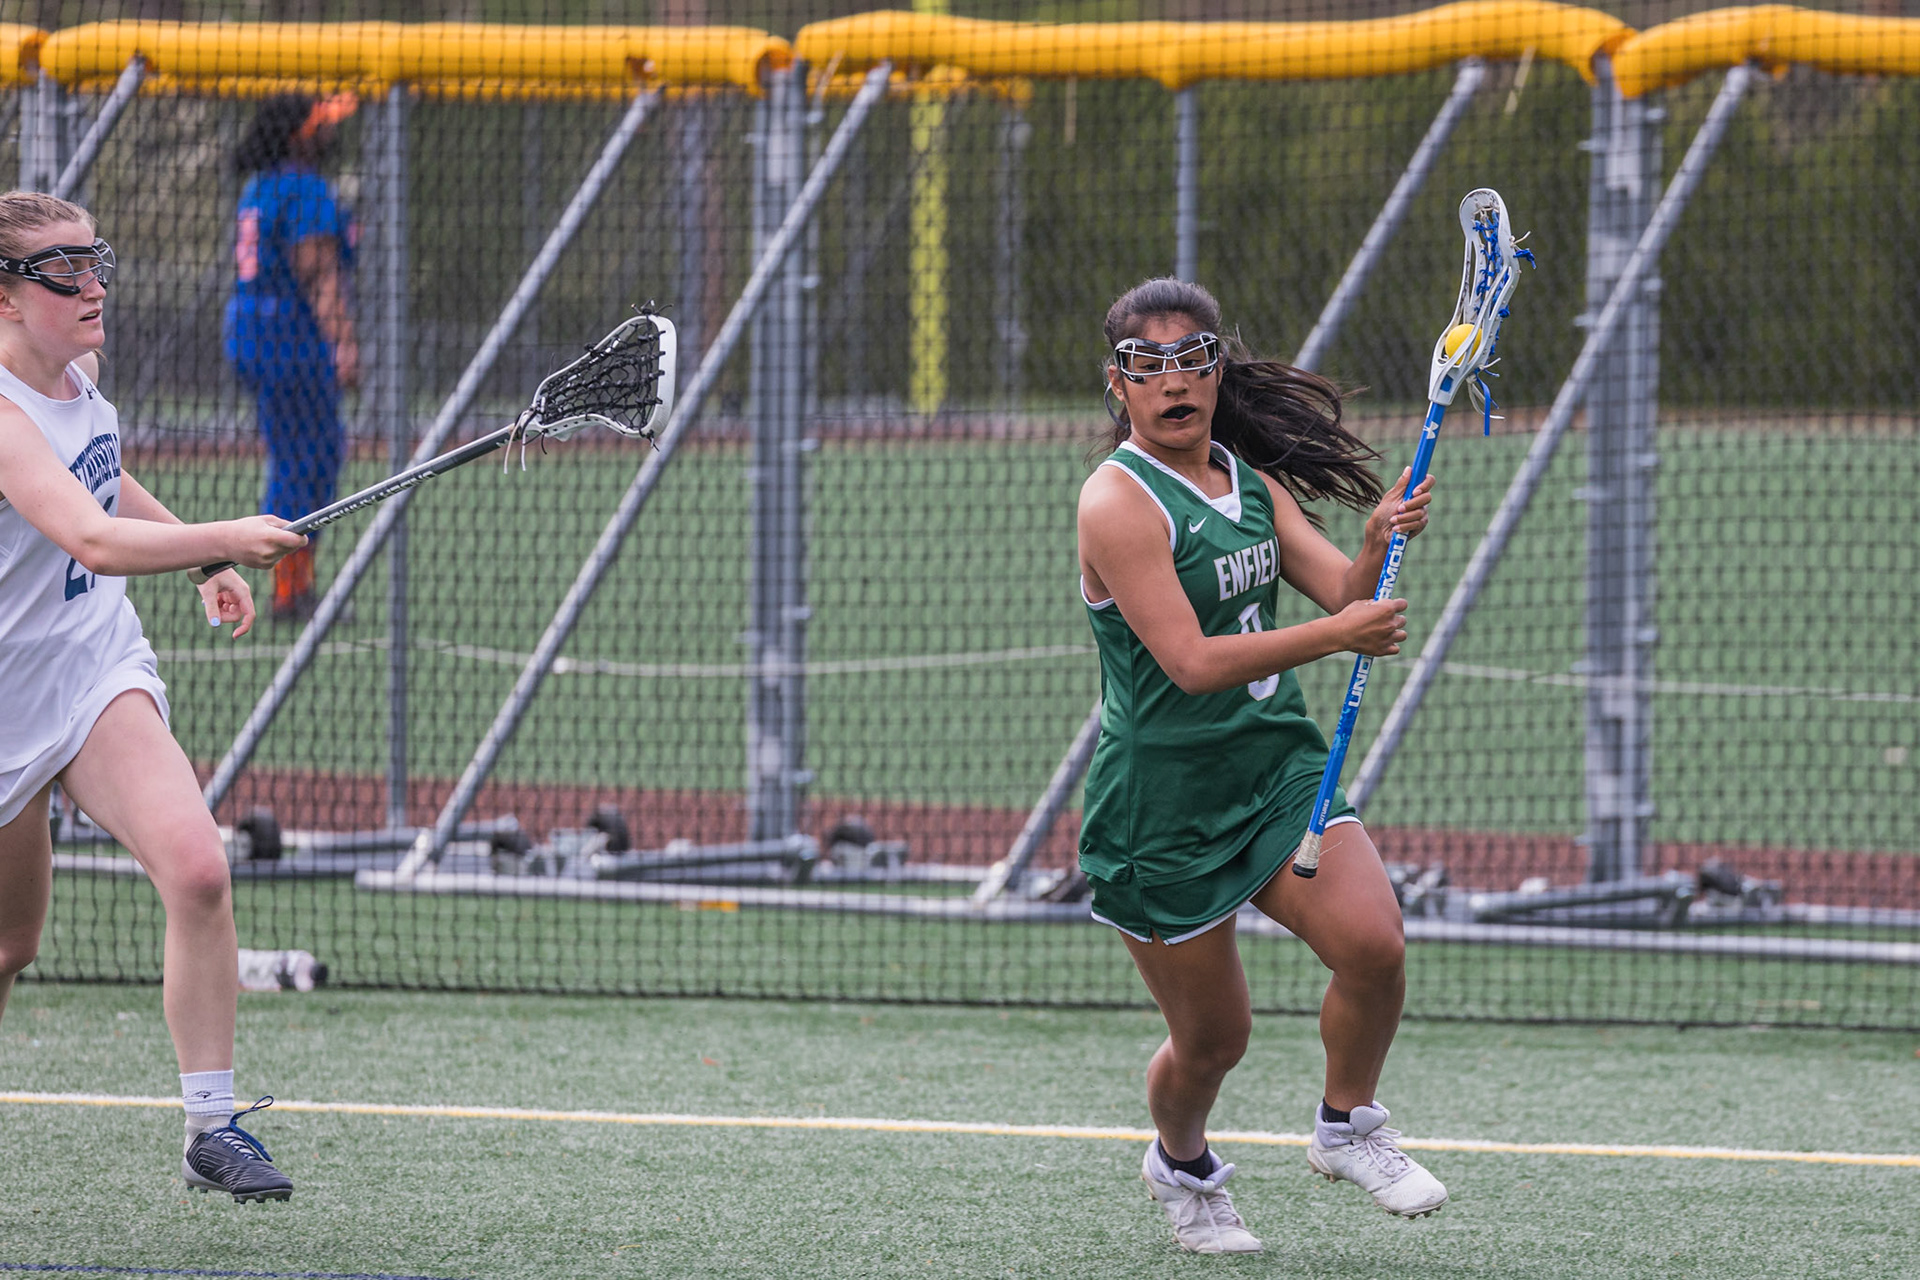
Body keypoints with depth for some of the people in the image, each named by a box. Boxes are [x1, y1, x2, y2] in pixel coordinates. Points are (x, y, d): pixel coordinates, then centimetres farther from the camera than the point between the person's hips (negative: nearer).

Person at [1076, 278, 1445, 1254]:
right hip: (1163, 799, -5)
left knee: (1372, 944, -17)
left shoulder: (1252, 480, 6)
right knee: (1211, 1036, 4)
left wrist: (1377, 547, -21)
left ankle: (1345, 1130, 9)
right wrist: (1333, 636, -30)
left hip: (1276, 764, 5)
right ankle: (1182, 1166, 37)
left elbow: (1344, 595, 1)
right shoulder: (1119, 502, -16)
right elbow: (1192, 662, -24)